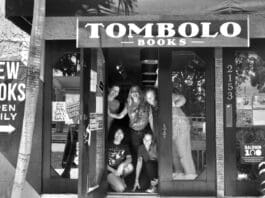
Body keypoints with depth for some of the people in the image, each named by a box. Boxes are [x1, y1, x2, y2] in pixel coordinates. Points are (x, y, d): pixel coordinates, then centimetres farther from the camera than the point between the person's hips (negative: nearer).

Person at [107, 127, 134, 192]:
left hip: (120, 169, 4)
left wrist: (122, 165, -30)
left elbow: (129, 159, -9)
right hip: (110, 172, -4)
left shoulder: (125, 147, 9)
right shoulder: (108, 146, -2)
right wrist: (114, 171, -17)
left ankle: (120, 178, 0)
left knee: (130, 167, -28)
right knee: (121, 189, -26)